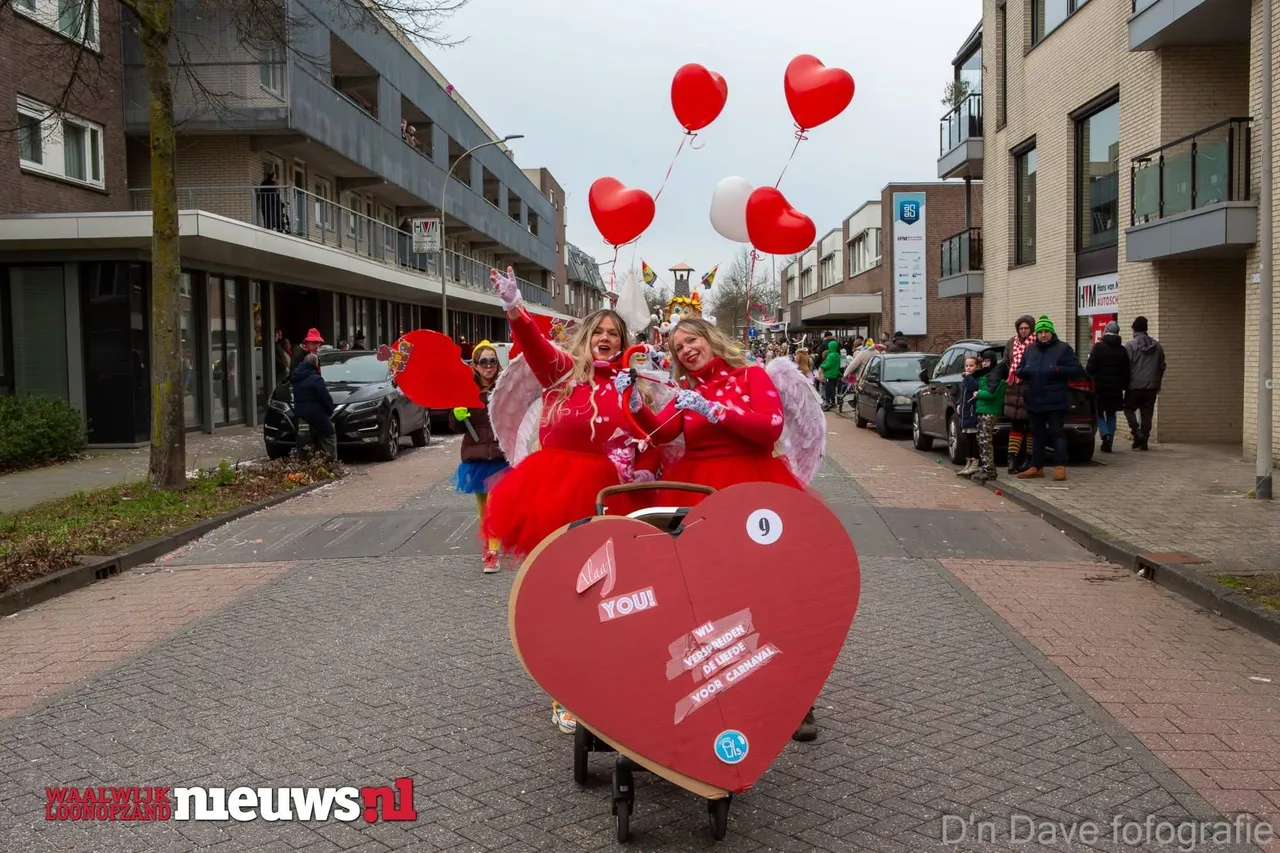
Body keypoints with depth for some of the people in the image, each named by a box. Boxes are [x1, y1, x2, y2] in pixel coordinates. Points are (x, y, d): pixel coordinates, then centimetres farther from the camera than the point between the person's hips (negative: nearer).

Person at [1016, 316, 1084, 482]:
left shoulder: (1063, 348, -3)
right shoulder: (1029, 350, 11)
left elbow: (1078, 371, -6)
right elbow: (1019, 370, 18)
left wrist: (1058, 370, -21)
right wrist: (1023, 371, -6)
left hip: (1055, 401, -5)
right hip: (1034, 401, 5)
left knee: (1057, 433, -4)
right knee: (1037, 434, 11)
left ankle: (1060, 467, -2)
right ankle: (1036, 467, 17)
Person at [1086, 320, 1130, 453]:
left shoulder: (1098, 347, -8)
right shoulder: (1123, 350, 6)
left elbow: (1090, 368, -12)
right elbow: (1126, 372, 10)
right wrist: (1124, 386, 17)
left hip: (1100, 387, -4)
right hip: (1116, 389, 4)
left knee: (1099, 413, 7)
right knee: (1111, 414, 12)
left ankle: (1105, 435, -16)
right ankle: (1109, 443, 10)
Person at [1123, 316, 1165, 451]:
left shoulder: (1131, 345, -8)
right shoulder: (1157, 346, 8)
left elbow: (1126, 366, -10)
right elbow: (1162, 366, 14)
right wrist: (1157, 383, 22)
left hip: (1135, 385, -4)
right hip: (1151, 386, 4)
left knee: (1129, 408, 11)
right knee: (1147, 413, 7)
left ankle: (1136, 431, -9)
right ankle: (1143, 442, 6)